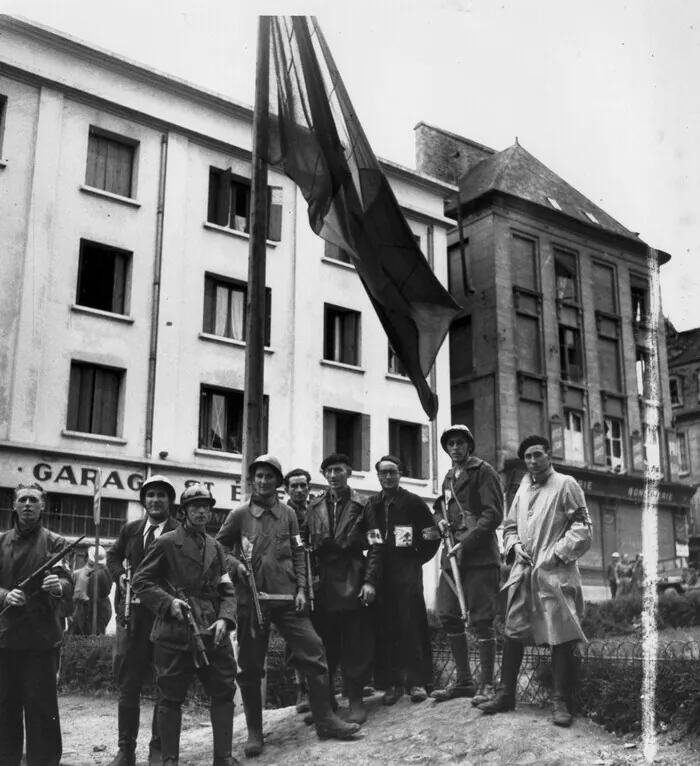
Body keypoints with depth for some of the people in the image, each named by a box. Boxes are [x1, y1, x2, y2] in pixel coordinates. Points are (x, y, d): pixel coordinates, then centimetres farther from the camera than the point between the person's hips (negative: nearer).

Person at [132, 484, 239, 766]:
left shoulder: (216, 547, 13)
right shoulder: (166, 542, -2)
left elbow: (227, 590, 11)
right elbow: (141, 581, -3)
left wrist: (224, 619, -6)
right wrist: (168, 602, -15)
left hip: (212, 633, 5)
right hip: (174, 634, -5)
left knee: (224, 692, 5)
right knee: (171, 697, 2)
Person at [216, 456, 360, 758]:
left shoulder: (288, 514, 7)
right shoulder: (239, 514, 2)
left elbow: (298, 554, 9)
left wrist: (301, 589, 1)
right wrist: (235, 565, -7)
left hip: (287, 598, 1)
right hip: (251, 599, -1)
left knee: (313, 654, -4)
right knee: (250, 667, 4)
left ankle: (325, 720, 9)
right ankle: (254, 732, 17)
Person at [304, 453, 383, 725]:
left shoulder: (361, 506, 3)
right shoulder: (314, 507, 11)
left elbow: (375, 547, -1)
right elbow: (305, 546, 11)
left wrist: (370, 581, -9)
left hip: (352, 584, -2)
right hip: (323, 585, 2)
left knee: (355, 643, 0)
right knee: (323, 644, 6)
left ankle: (356, 700, 9)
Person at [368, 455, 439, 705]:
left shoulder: (413, 502, 3)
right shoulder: (372, 505, 12)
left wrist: (420, 556, 1)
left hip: (407, 571, -3)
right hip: (380, 572, 3)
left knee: (412, 625, -6)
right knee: (385, 629, 1)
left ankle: (417, 681, 1)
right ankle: (392, 682, 8)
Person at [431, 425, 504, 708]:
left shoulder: (483, 472, -4)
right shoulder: (449, 477, 19)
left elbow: (493, 514, -12)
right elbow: (440, 506, 30)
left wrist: (466, 545, -18)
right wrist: (440, 519, 5)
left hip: (479, 556, -7)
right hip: (452, 555, 8)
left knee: (481, 620, -4)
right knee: (448, 616, 8)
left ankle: (486, 684, 5)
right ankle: (463, 680, 20)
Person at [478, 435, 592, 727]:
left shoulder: (566, 485, -2)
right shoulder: (523, 489, 17)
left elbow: (582, 527, -7)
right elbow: (509, 527, 24)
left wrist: (557, 553, -14)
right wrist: (515, 546, 4)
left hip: (554, 573, -6)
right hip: (523, 571, 6)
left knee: (561, 637, -4)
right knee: (512, 632, 7)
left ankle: (560, 701, 5)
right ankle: (507, 694, 17)